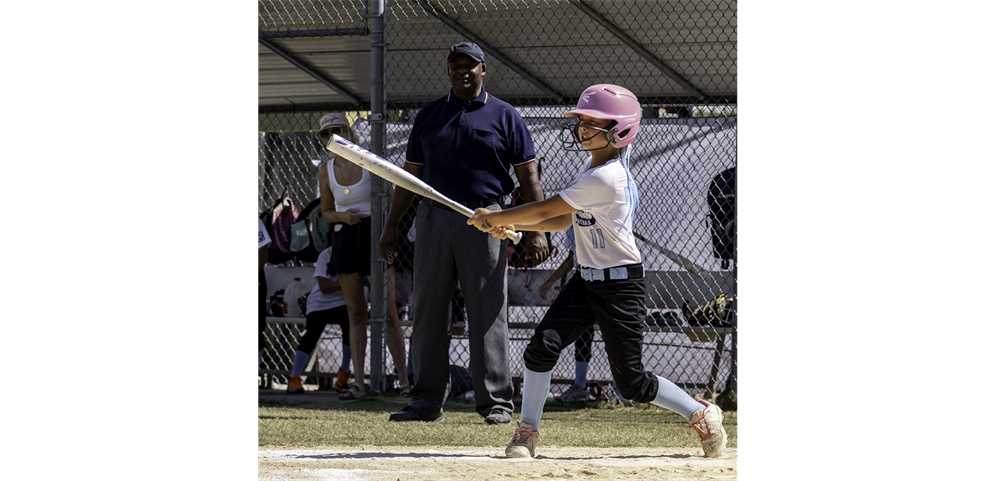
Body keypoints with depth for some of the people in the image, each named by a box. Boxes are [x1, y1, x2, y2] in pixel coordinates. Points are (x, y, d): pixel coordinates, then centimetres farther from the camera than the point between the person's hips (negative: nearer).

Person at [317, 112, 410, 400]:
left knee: (387, 311, -8)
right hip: (344, 239, 4)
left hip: (373, 234, -4)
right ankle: (358, 381, 3)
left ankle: (403, 377, -7)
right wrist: (343, 216, -5)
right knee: (356, 312, 4)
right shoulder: (325, 171, 8)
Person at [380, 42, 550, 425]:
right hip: (434, 218, 3)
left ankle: (496, 403, -3)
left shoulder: (504, 116, 5)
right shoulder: (430, 116, 14)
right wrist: (391, 224, 10)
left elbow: (527, 174, 2)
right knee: (428, 310, 2)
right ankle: (427, 402, 7)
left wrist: (536, 229, -8)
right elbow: (411, 173, 17)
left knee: (488, 313, -6)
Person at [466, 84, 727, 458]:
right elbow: (565, 220, 15)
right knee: (543, 345, -10)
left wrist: (495, 217, -9)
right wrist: (511, 226, 4)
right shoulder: (595, 168, 9)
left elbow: (546, 209, -20)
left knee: (631, 382, -2)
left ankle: (703, 415, 19)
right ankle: (527, 432, -1)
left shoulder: (607, 178, -23)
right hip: (586, 280, 8)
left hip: (620, 285, -8)